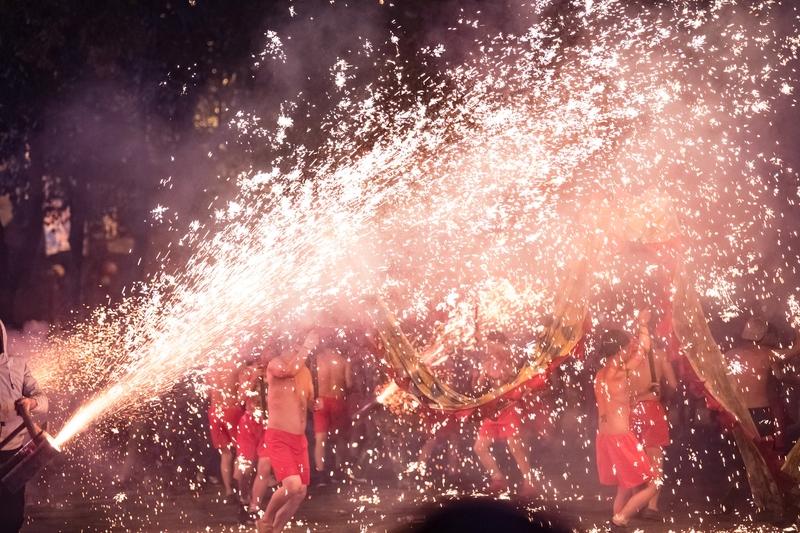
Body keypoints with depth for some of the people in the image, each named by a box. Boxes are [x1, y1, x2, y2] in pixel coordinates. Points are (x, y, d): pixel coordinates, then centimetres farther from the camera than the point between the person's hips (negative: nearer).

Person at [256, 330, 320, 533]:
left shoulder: (305, 371, 13)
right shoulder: (275, 365, -7)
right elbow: (290, 370, -30)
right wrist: (307, 346, -21)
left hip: (300, 439, 7)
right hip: (278, 437, -7)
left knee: (301, 492, 7)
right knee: (292, 485, -23)